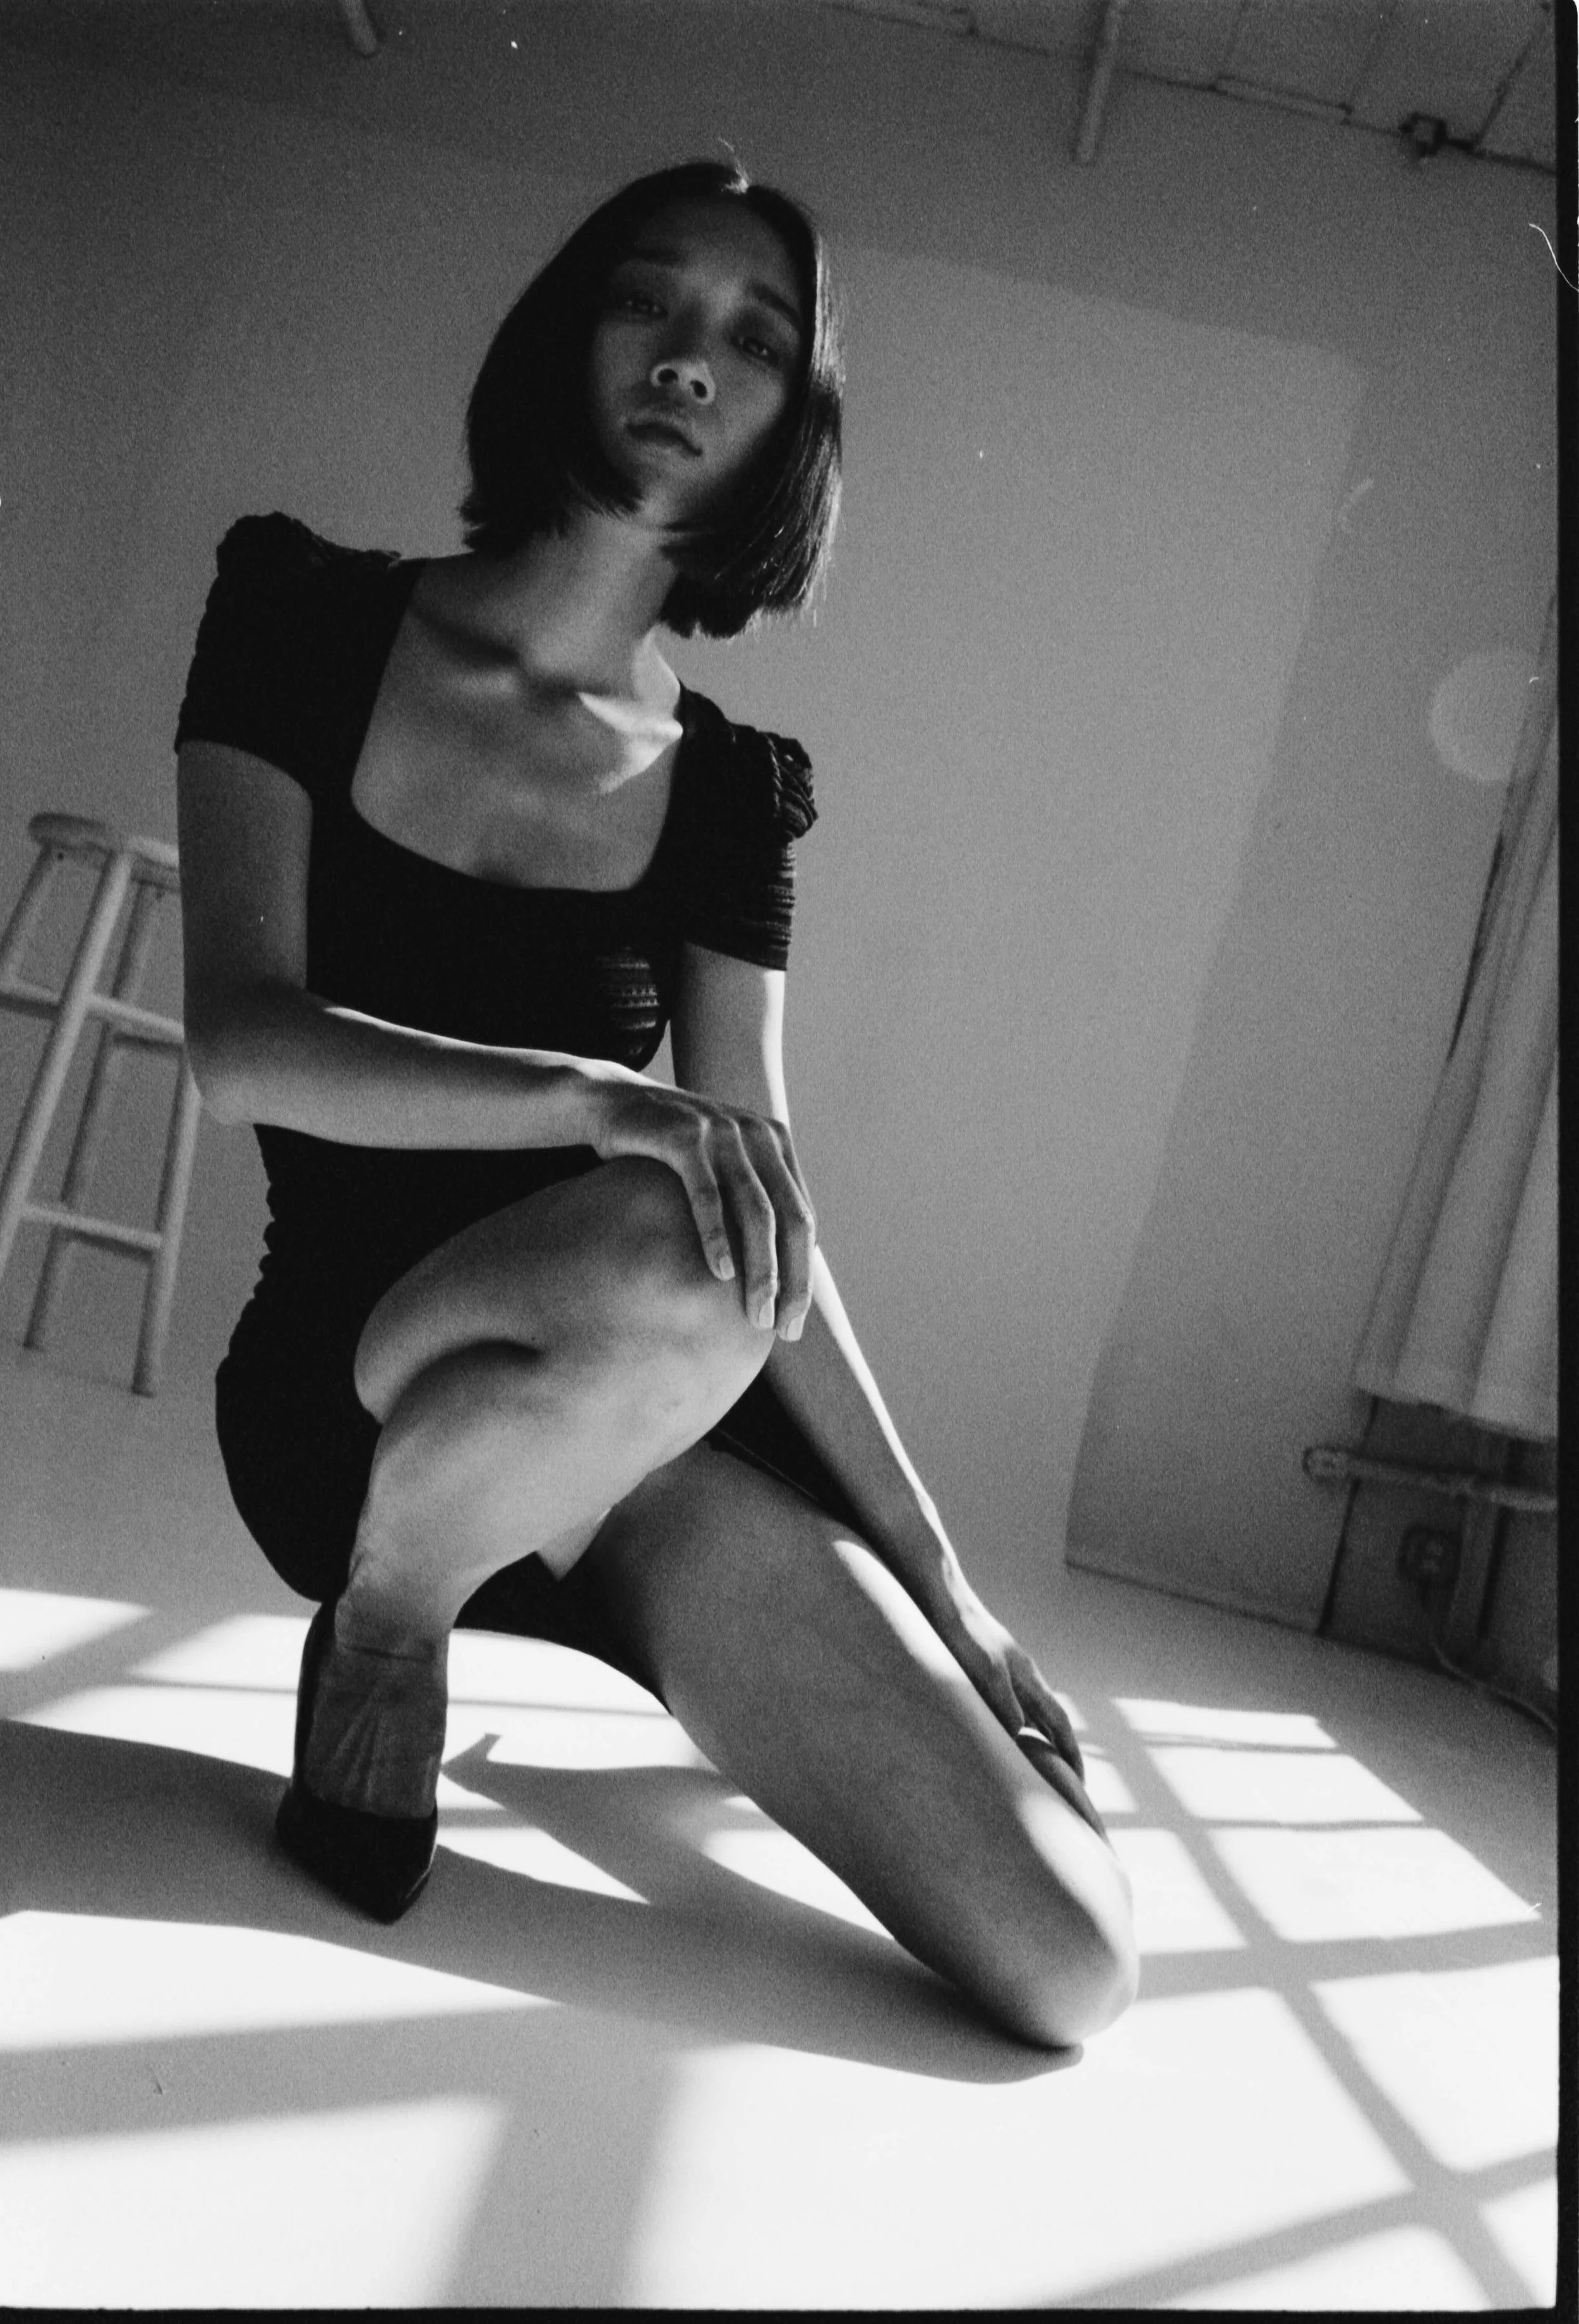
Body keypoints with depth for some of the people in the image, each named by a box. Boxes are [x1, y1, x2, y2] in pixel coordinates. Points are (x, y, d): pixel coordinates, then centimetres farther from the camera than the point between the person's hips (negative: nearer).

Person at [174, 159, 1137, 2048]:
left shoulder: (734, 791, 3)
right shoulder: (306, 615, -2)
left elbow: (779, 1234, 3)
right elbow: (243, 1042, -14)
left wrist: (945, 1589, 0)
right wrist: (598, 1105, -32)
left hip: (657, 1445, 3)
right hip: (342, 1391, -3)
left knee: (1067, 1973, -10)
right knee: (675, 1270, -40)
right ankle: (382, 1620, -8)